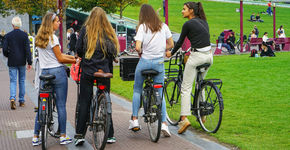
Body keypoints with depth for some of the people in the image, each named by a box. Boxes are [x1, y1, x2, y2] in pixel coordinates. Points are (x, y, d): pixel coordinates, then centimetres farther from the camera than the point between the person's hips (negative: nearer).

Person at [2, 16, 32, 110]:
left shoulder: (8, 36, -5)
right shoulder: (24, 35, -5)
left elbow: (4, 49, -6)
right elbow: (27, 49, -8)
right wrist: (29, 62, -6)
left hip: (12, 62, -1)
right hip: (22, 61, 1)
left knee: (13, 81, 2)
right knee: (22, 81, 13)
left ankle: (12, 98, -19)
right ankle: (21, 100, 18)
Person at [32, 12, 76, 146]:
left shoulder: (39, 38, 13)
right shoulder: (52, 38, -12)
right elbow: (60, 58, -11)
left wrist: (73, 57, 13)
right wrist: (75, 61, 1)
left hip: (44, 73, 7)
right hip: (57, 72, -7)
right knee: (61, 105, 1)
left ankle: (35, 137, 11)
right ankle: (63, 136, 6)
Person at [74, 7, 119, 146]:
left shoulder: (86, 30, -1)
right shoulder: (108, 32, 0)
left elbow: (78, 49, -2)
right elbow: (113, 52, -2)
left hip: (87, 72, -1)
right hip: (104, 72, 1)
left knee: (84, 103, 4)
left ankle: (79, 134, 2)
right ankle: (109, 135, 13)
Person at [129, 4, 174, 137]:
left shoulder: (142, 27, -8)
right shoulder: (163, 26, 3)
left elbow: (137, 47, -16)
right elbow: (171, 44, 7)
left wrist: (140, 52, 4)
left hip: (145, 61, -2)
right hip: (159, 62, 2)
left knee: (137, 90, 17)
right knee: (160, 93, 10)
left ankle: (134, 120, 15)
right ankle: (164, 123, 0)